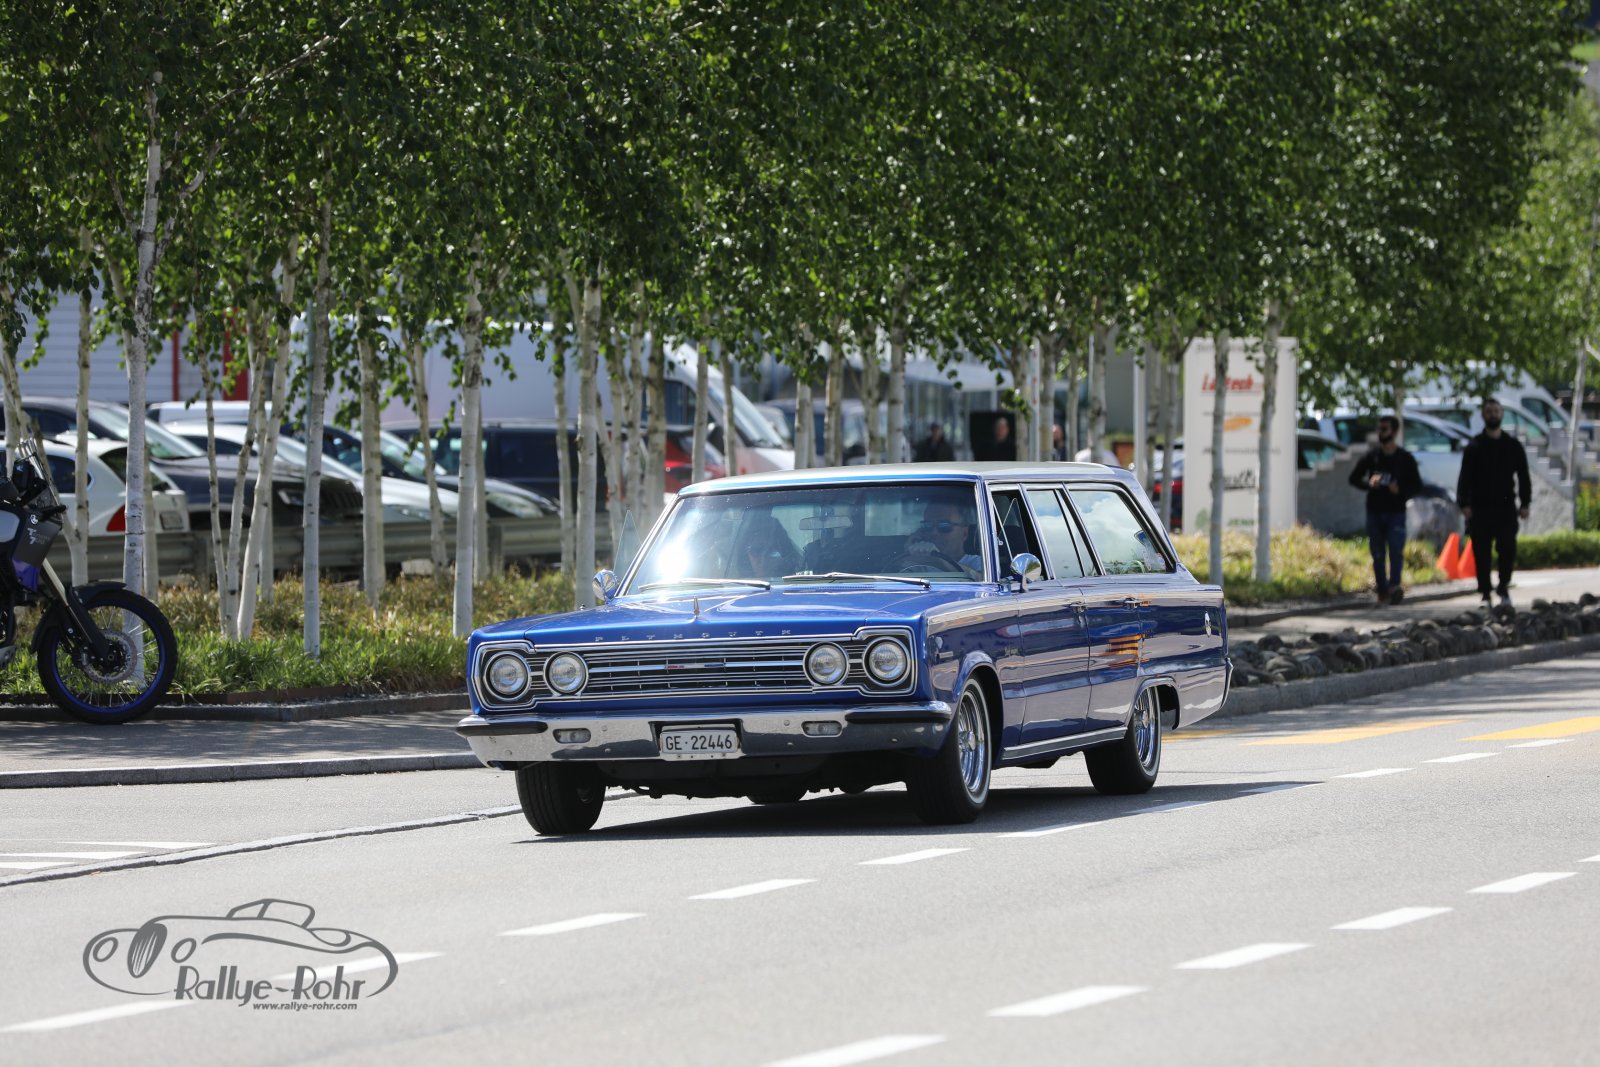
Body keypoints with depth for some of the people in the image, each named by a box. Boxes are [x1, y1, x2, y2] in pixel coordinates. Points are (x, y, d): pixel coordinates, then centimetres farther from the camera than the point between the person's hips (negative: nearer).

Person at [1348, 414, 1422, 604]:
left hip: (1396, 512, -3)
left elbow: (1417, 485, 5)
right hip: (1374, 512, 3)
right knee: (1378, 554, 2)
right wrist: (1368, 484, -10)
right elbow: (1354, 478, 11)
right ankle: (1382, 591, 8)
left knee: (1396, 551, -17)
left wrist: (1401, 491, -15)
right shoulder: (1371, 457, 8)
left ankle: (1394, 586, -25)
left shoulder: (1405, 459, 3)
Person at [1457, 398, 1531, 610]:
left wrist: (1524, 504, 1)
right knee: (1482, 553, -1)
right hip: (1480, 509, -1)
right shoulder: (1474, 446, 4)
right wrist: (1464, 504, -12)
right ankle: (1485, 595, 5)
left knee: (1508, 550, -6)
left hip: (1506, 507, 1)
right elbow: (1465, 478, 0)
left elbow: (1523, 476, 10)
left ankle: (1503, 586, 12)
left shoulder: (1513, 446, 10)